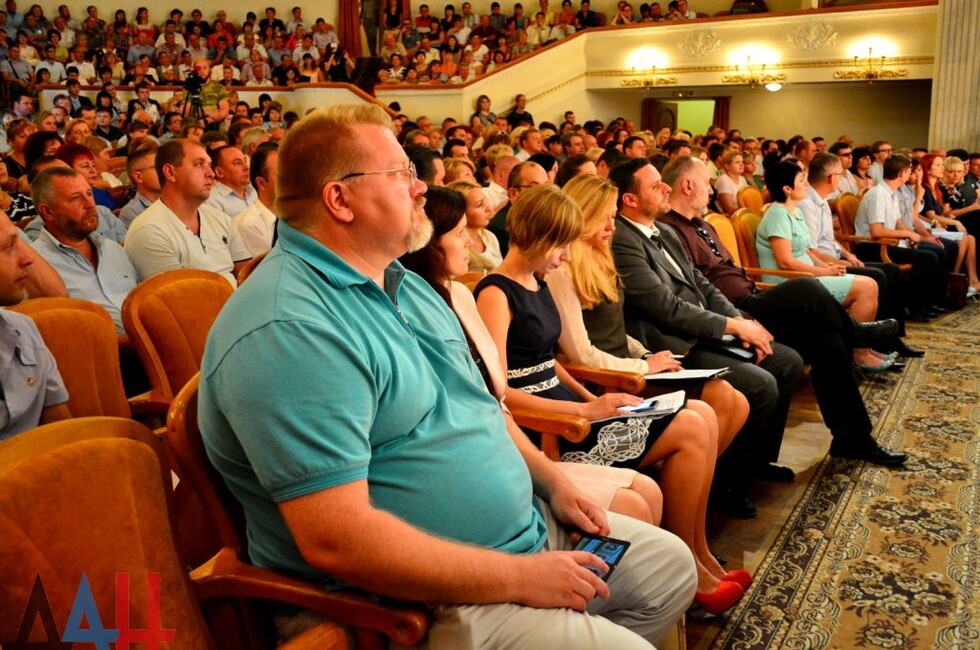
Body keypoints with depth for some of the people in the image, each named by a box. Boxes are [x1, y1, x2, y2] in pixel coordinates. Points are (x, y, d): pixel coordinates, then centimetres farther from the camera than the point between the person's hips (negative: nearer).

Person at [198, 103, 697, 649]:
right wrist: (522, 579, -23)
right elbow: (336, 541, -30)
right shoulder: (290, 330, -25)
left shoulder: (401, 282, 9)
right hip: (421, 603, -9)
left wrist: (552, 483, 5)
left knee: (672, 565, 16)